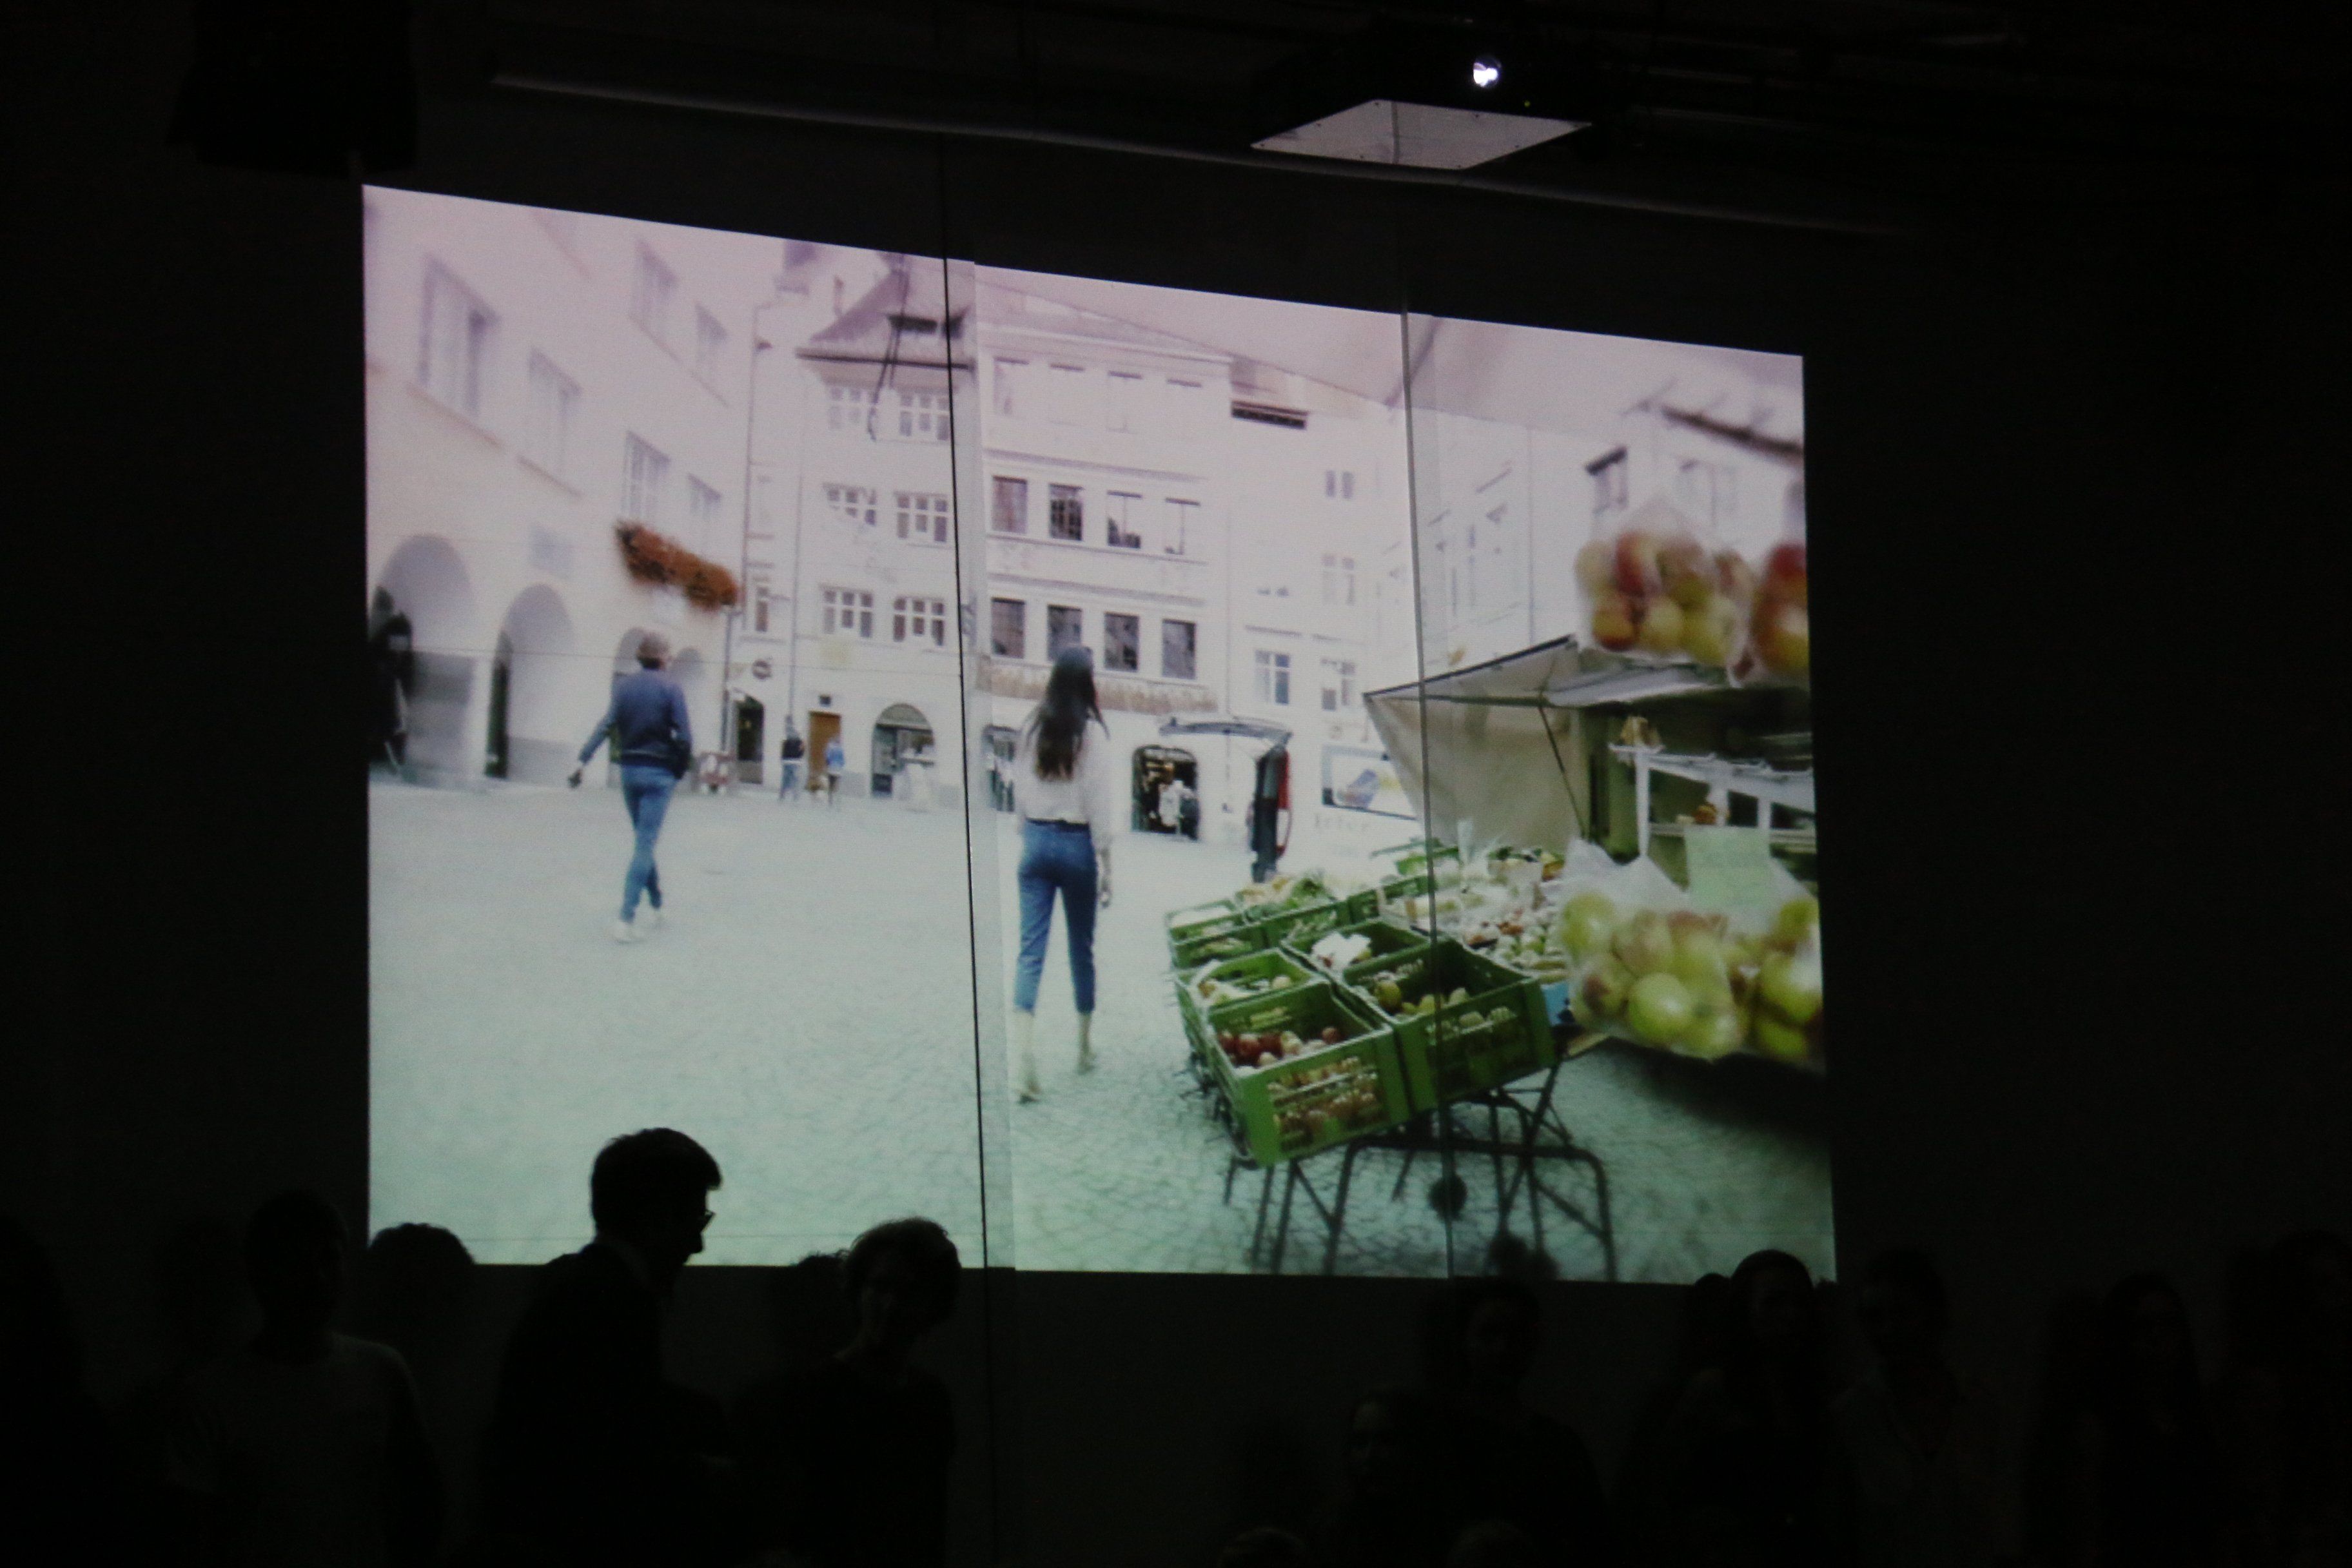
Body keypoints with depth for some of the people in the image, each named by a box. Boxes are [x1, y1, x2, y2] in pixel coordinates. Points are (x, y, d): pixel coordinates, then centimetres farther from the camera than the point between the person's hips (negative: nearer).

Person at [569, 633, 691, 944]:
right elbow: (684, 738, -11)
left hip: (629, 769, 4)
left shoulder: (624, 686, 2)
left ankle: (656, 906, 30)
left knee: (644, 840, 21)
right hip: (659, 772, -4)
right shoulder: (671, 689, -7)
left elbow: (607, 724, -10)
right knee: (645, 844, -6)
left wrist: (584, 759, -17)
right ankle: (626, 917, -17)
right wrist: (680, 772, 2)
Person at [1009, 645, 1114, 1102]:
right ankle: (1085, 1049, 26)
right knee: (1082, 947, 13)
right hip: (1076, 843, -2)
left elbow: (1019, 790, 6)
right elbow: (1099, 803, -9)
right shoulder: (1091, 732, -11)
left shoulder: (1032, 729, 0)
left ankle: (1023, 1059, -16)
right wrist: (1106, 864, -3)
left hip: (1036, 840, 2)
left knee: (1031, 949, -2)